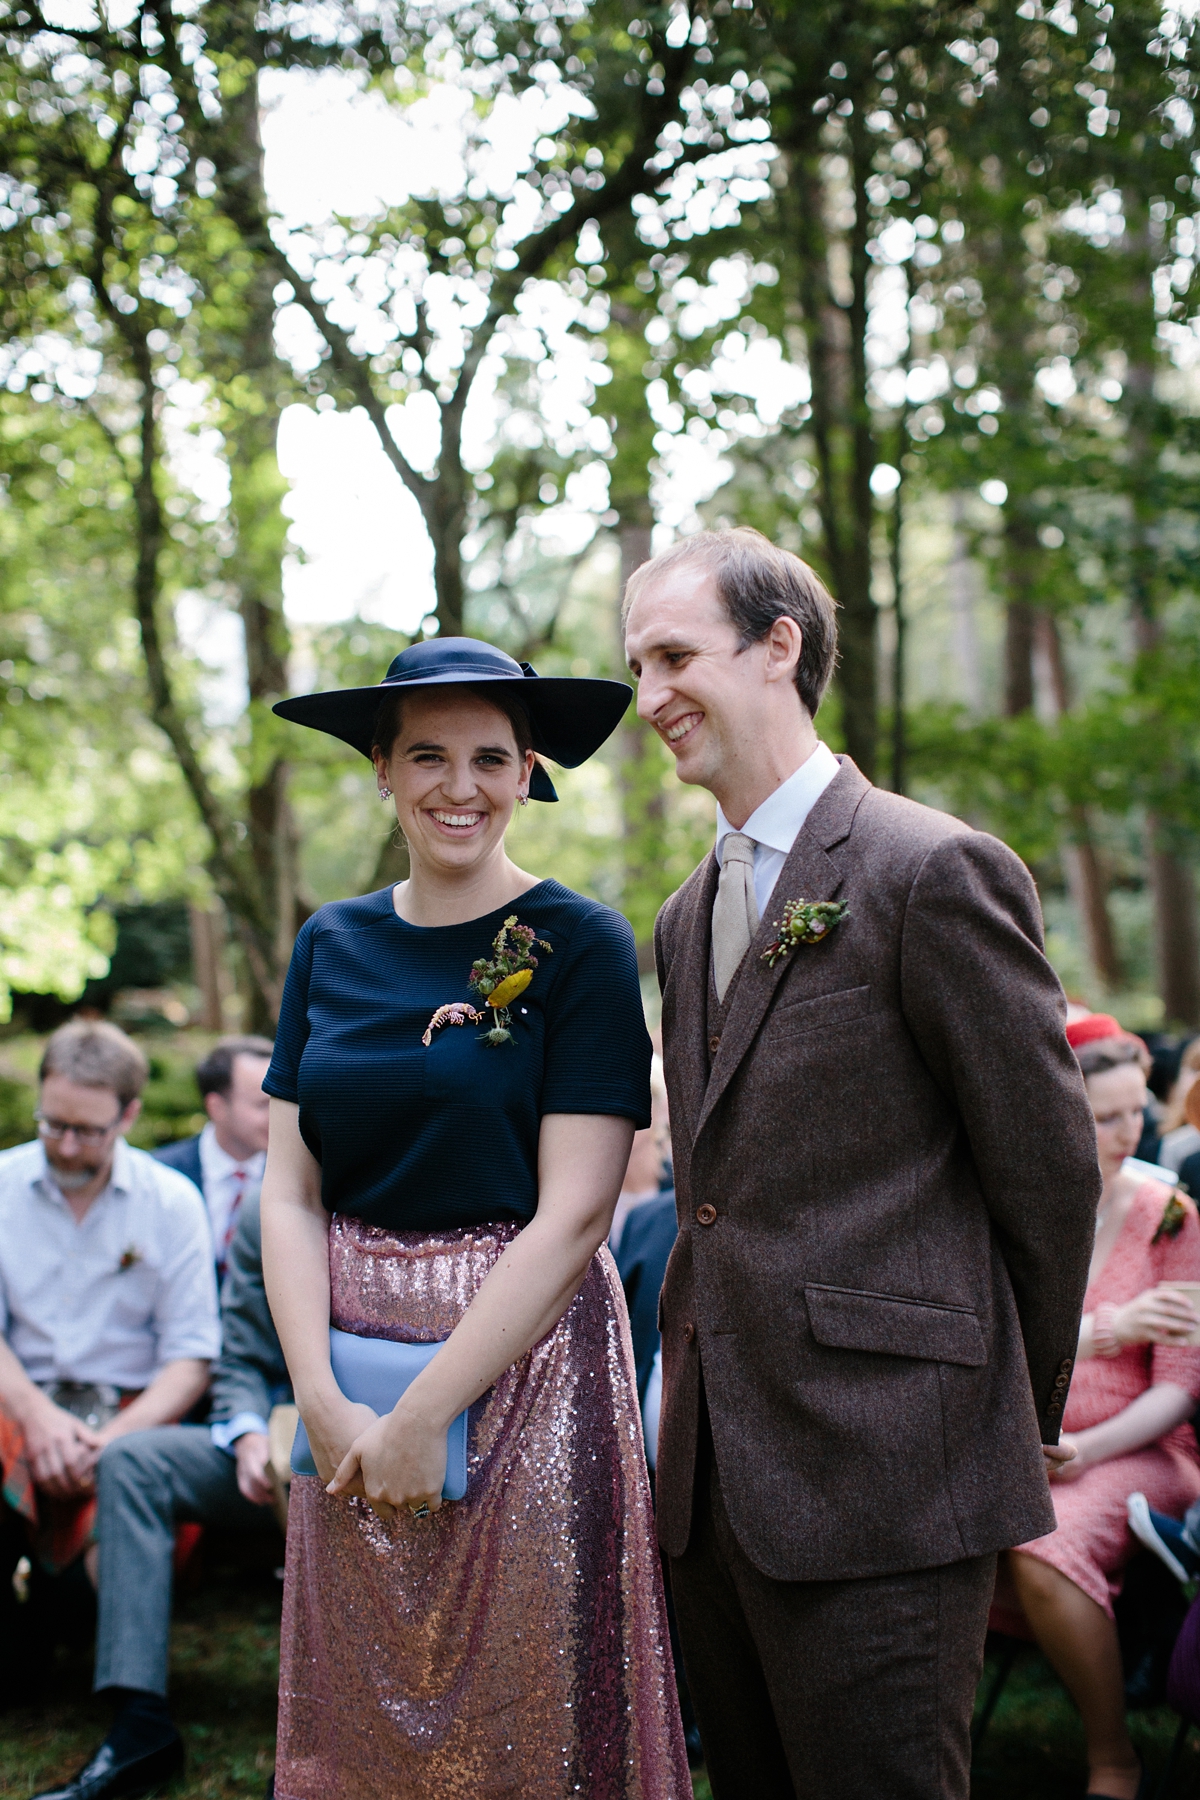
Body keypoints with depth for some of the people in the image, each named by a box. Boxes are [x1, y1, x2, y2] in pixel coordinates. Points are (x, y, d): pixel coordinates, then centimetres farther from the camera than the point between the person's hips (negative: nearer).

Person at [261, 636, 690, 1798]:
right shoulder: (331, 946, 5)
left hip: (523, 1359, -4)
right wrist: (324, 1402, -10)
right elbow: (289, 1192, 2)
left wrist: (426, 1414, -16)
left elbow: (575, 1211, -14)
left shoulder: (578, 944, -8)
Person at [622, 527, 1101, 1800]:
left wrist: (1024, 1416, 1)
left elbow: (1049, 1168, -8)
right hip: (712, 1465, 8)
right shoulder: (689, 914, 16)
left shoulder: (936, 871, -11)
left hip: (879, 1472, -8)